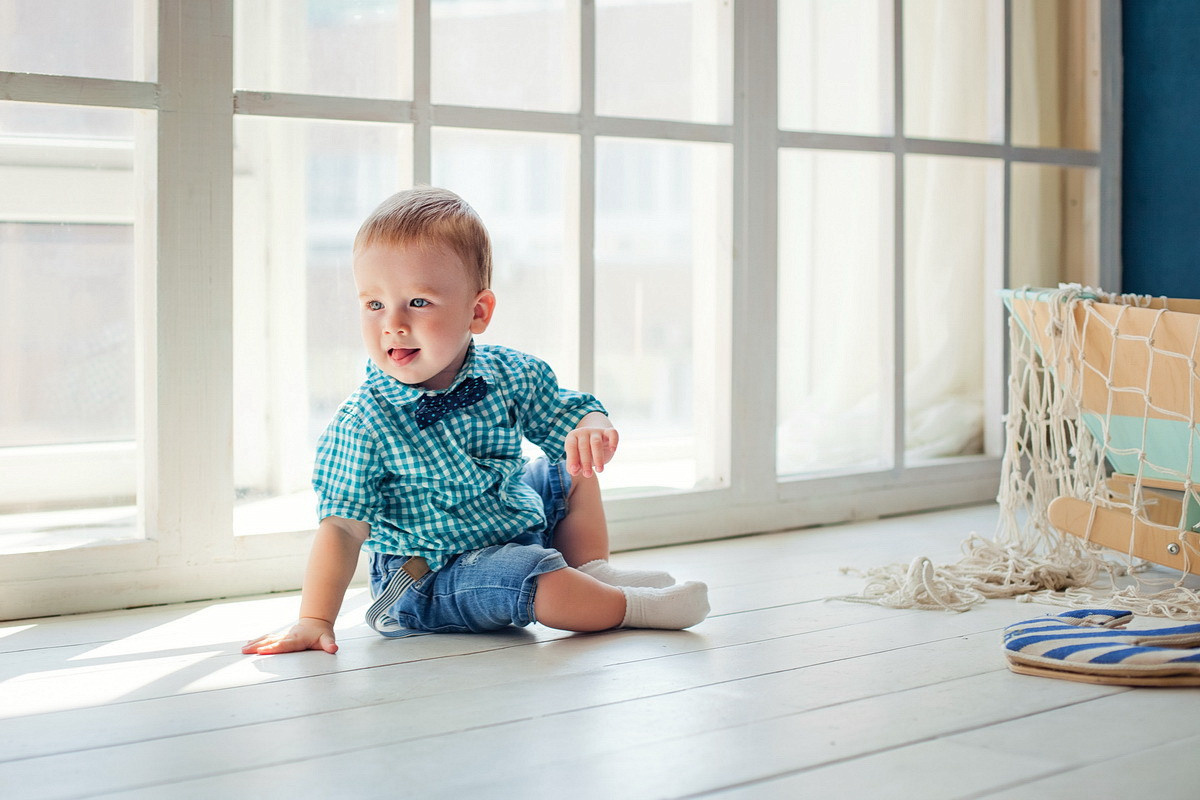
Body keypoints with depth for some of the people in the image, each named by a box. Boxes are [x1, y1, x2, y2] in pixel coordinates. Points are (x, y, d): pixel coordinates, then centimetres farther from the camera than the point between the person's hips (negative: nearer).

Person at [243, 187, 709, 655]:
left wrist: (590, 429, -24)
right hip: (428, 577, -6)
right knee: (532, 574, -31)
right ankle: (627, 607, -9)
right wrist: (315, 620, -26)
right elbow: (343, 527, -19)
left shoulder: (511, 374, -9)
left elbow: (567, 415, 2)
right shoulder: (361, 427, -21)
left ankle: (593, 572, 18)